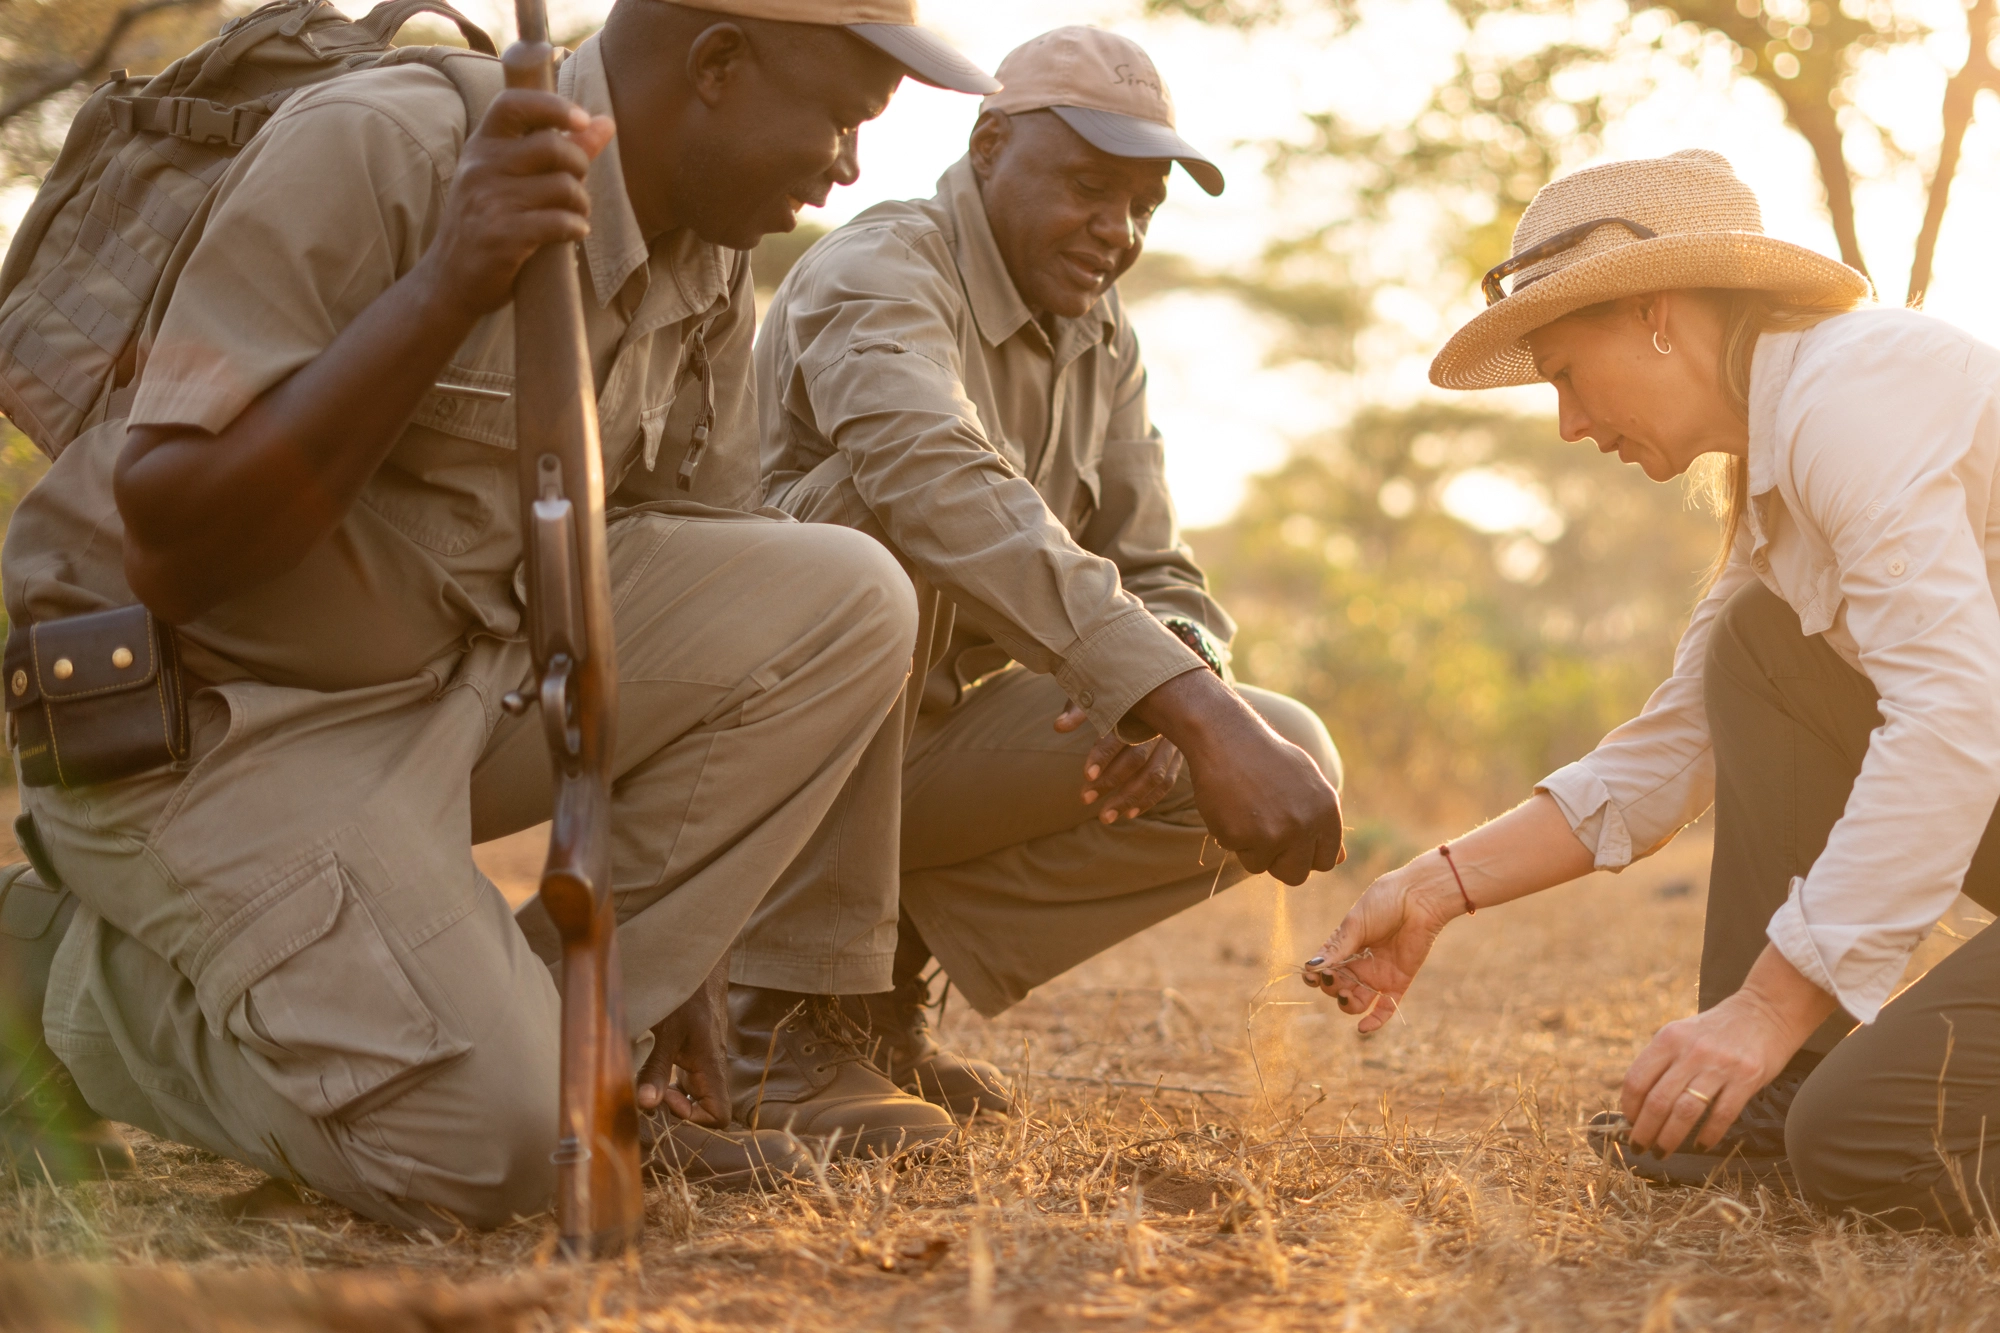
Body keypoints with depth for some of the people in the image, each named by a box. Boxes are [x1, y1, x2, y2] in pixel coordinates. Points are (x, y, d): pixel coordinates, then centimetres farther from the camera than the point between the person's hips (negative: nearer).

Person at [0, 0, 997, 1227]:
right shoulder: (374, 155, -21)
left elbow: (711, 632, 9)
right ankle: (131, 988, 4)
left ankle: (574, 1033, -4)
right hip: (207, 708, -7)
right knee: (484, 1149, -23)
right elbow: (171, 553, -25)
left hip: (468, 664, 7)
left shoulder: (710, 267, 1)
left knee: (850, 603, -13)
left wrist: (680, 993, 10)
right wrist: (444, 291, -34)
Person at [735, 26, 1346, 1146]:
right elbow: (951, 498, -39)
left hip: (930, 738, 7)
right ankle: (798, 1013, -28)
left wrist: (1158, 700, -22)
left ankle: (890, 971, -2)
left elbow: (1163, 584, 6)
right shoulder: (877, 276, -19)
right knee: (884, 510, -36)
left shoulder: (1106, 348, 8)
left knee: (1290, 760, -9)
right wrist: (1200, 714, -50)